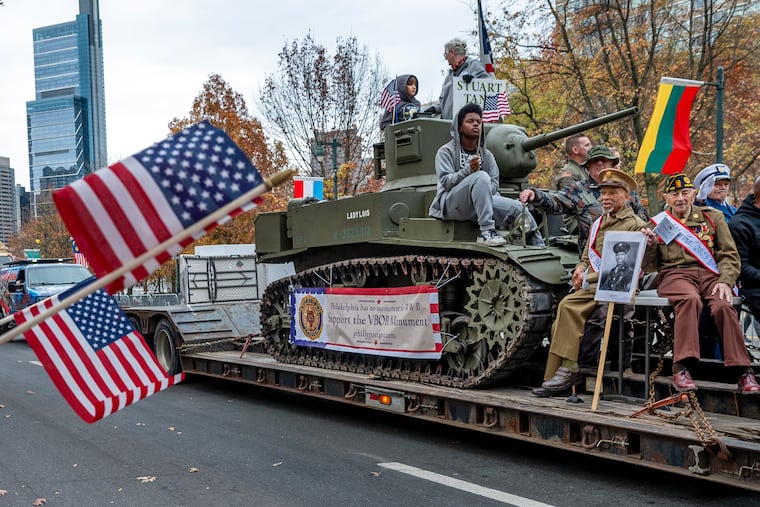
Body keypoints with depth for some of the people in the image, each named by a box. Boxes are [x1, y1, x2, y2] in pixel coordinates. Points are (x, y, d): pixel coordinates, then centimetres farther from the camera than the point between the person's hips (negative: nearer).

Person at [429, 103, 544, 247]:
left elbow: (494, 184, 9)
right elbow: (446, 181, -10)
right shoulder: (446, 151, 4)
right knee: (481, 176, -32)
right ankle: (486, 232, -37)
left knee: (518, 208, -17)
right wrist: (468, 170, -25)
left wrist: (483, 190, -13)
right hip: (451, 205, -5)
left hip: (479, 205, 5)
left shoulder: (486, 155, 18)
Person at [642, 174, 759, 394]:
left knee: (723, 305, -32)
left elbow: (730, 254, 10)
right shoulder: (658, 223, 18)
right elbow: (650, 266, 14)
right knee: (690, 299, -37)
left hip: (710, 274, 1)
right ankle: (681, 367, -41)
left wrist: (725, 281, -8)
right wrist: (650, 244, -6)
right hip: (675, 274, -1)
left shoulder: (712, 216, 18)